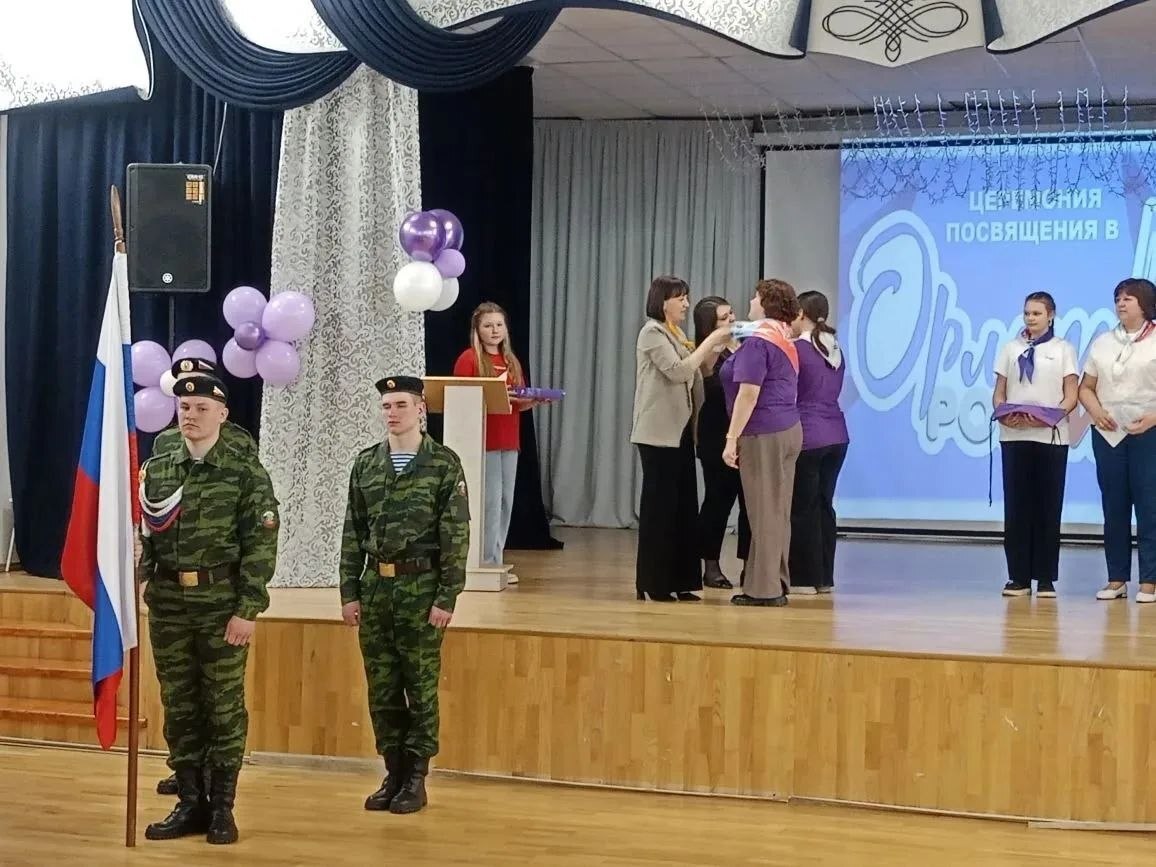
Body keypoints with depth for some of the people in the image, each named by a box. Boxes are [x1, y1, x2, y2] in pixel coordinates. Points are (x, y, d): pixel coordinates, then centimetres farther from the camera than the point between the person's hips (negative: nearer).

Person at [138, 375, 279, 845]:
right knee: (179, 705, 9)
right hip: (167, 604, 4)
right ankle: (189, 802, 18)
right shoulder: (154, 470, 7)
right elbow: (140, 535, 9)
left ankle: (221, 806, 12)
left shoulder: (246, 471, -4)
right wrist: (130, 579, -10)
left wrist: (248, 610, -13)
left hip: (223, 603, -4)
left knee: (223, 705, 3)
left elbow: (260, 545, -8)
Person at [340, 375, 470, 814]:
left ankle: (416, 778, 12)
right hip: (374, 586, 4)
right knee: (381, 687, 8)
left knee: (420, 687, 3)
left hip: (420, 586, -4)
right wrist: (349, 592, 5)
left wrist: (447, 598, -11)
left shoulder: (444, 464, -4)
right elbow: (352, 532, 10)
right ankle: (393, 773, 19)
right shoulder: (366, 463, 8)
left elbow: (456, 535, -6)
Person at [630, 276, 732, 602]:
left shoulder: (677, 334, 18)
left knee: (684, 505, 6)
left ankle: (679, 581, 9)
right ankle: (652, 584, -1)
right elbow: (678, 371, -19)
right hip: (659, 433, -8)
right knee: (659, 504, -6)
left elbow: (697, 373, 18)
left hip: (681, 431, 8)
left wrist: (717, 349, 3)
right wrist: (710, 340, -17)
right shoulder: (652, 333, -8)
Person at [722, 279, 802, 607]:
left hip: (764, 435, -9)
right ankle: (777, 585, 15)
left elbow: (748, 395, -19)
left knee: (764, 513, -5)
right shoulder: (786, 343, 15)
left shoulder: (758, 342, -13)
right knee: (779, 513, 11)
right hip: (788, 430, 9)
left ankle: (764, 588, -2)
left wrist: (732, 439, -18)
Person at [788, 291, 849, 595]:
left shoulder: (796, 349, -10)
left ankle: (805, 578, 1)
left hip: (807, 437, -7)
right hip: (837, 436, 7)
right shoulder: (834, 349, 12)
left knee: (803, 509, -1)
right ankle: (825, 577, 15)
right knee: (824, 505, 12)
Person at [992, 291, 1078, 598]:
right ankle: (1019, 577, 3)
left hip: (1051, 436, -1)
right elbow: (999, 393, 10)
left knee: (1048, 506, -1)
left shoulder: (1063, 349, 7)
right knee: (1016, 505, -1)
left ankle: (1046, 578, 3)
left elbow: (1071, 396, 1)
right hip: (1014, 435, 2)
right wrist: (1003, 412, -11)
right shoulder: (1011, 348, 12)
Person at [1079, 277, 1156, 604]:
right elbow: (1086, 388, 14)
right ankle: (1117, 579, 11)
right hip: (1108, 433, 4)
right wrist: (1096, 411, -5)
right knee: (1113, 506, 6)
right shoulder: (1102, 343, 14)